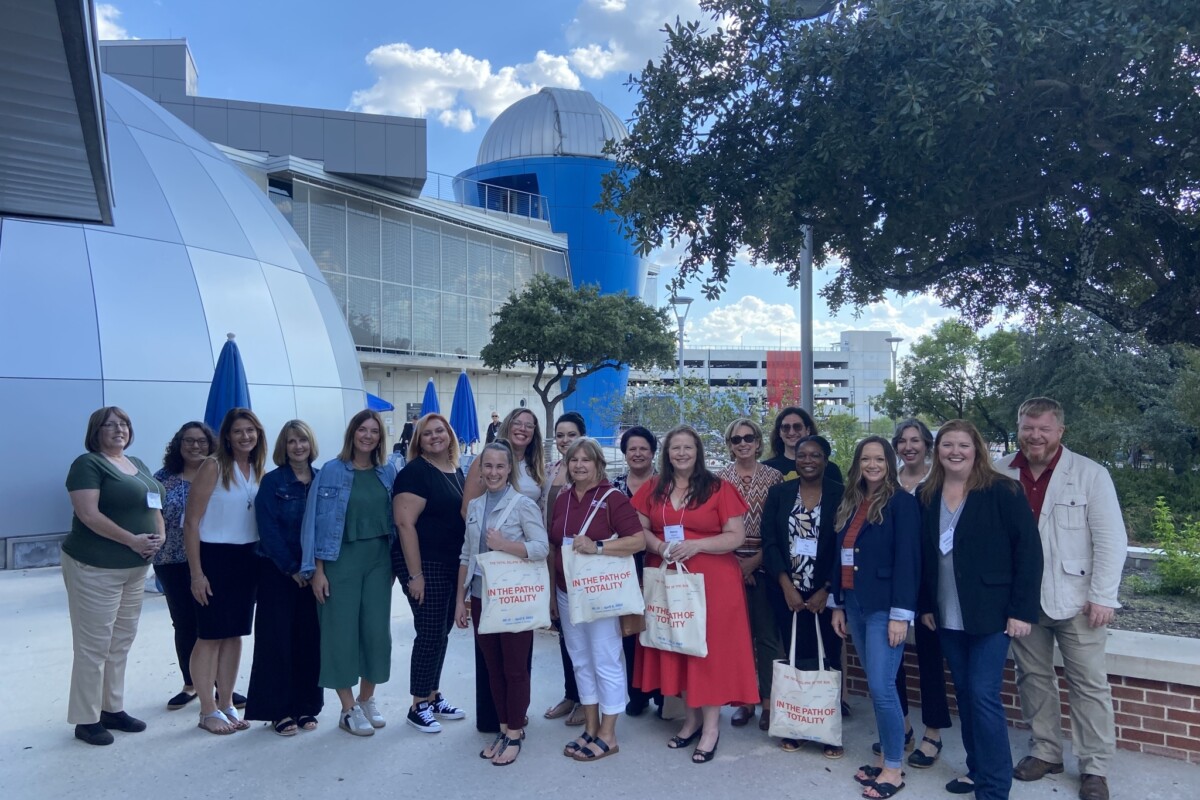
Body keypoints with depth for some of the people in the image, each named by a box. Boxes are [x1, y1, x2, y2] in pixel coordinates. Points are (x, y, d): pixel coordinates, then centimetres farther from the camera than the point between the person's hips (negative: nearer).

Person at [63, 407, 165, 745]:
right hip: (96, 568, -8)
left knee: (121, 643, 14)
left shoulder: (138, 465, 15)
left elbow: (154, 505, 17)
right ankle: (86, 720, 10)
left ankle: (113, 709, 25)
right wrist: (133, 540, -20)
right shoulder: (88, 464, -9)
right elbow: (89, 515, -19)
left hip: (135, 568, 8)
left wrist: (160, 534, -3)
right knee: (93, 646, 0)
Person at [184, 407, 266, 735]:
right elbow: (191, 521, -11)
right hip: (214, 557, -6)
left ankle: (226, 704, 23)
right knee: (211, 636, 2)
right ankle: (208, 711, 14)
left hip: (247, 558, 6)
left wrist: (262, 561, 8)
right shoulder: (213, 466, -10)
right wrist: (196, 573, -14)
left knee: (235, 634, 11)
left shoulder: (258, 471, 7)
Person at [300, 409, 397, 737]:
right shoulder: (330, 472, -6)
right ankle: (348, 709, 14)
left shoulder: (388, 473, 5)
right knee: (342, 631, 1)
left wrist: (397, 563, 6)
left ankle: (367, 699, 26)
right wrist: (317, 569, -11)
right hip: (340, 560, -4)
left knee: (377, 629, 7)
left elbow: (397, 519, 10)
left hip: (379, 560, 4)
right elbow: (315, 522, -7)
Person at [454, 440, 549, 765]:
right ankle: (503, 727, 25)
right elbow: (466, 555, 10)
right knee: (492, 666, 13)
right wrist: (460, 599, 10)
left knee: (515, 667, 5)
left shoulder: (523, 504, -9)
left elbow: (542, 548, -16)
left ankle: (515, 734, 17)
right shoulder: (474, 506, 8)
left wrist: (503, 545, -23)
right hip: (481, 597, 5)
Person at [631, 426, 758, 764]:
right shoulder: (653, 489, 7)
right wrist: (660, 547, -14)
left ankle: (711, 725, 12)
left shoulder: (718, 488, -4)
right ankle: (692, 718, 25)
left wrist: (695, 545, -19)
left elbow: (736, 536, -8)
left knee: (710, 647, 0)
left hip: (712, 581, -4)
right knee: (678, 645, 10)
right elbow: (639, 529, 6)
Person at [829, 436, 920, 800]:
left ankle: (894, 769, 7)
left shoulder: (901, 502, -9)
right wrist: (837, 604, 13)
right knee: (874, 685, 13)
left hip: (884, 608, -7)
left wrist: (901, 614, -17)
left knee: (881, 687, -7)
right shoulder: (850, 504, 12)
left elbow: (907, 560, -13)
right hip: (854, 605, 7)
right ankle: (886, 757, 24)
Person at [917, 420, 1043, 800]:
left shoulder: (1003, 492, -9)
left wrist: (1022, 610, -13)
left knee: (983, 696, -6)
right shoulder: (927, 497, 6)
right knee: (964, 693, 13)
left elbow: (1028, 550, -10)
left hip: (990, 613, -5)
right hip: (947, 616, 5)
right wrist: (926, 605, 8)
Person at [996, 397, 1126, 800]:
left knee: (1088, 684, 5)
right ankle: (1045, 751, 30)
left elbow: (1111, 540, -8)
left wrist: (1102, 597, -11)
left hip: (1075, 600, -3)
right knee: (1033, 677, 14)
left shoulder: (1090, 474, -7)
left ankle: (1095, 768, 19)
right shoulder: (999, 474, -1)